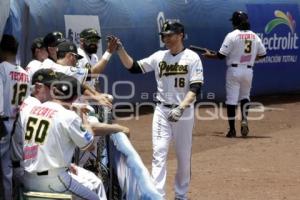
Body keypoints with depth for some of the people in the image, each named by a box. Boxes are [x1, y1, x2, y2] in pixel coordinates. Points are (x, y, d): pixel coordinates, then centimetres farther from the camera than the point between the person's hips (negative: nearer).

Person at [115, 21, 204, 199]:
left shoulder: (192, 58, -8)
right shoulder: (159, 56, 4)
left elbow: (195, 88, -14)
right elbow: (133, 67, 4)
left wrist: (181, 108, -27)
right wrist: (120, 50, -11)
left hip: (184, 113, -3)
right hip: (162, 111, 3)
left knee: (184, 156, 8)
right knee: (159, 154, -7)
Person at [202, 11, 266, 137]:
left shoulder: (232, 35, -10)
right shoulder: (254, 36, 5)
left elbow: (221, 55, -12)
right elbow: (262, 54, 12)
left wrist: (209, 55, 5)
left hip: (234, 69, -4)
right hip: (248, 71, 4)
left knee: (231, 99, 2)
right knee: (245, 96, 22)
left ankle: (232, 129, 3)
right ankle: (244, 120, 0)